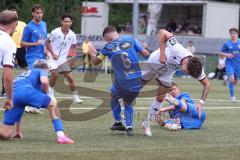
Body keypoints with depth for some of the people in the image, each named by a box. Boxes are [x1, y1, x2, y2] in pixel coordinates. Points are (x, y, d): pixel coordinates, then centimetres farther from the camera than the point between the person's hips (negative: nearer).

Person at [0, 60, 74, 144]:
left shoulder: (24, 74, 44)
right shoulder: (42, 71, 27)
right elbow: (44, 81, -1)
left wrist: (17, 131, 48)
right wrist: (45, 94, 21)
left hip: (12, 94, 5)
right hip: (25, 90, -5)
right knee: (53, 103, 18)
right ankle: (60, 136, 4)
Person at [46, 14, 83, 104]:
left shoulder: (72, 35, -1)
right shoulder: (55, 32, -12)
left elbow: (73, 46, 15)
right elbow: (48, 42, -4)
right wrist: (53, 53, -13)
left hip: (63, 59, 4)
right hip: (53, 57, -4)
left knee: (70, 77, -1)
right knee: (55, 74, -24)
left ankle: (75, 97, 11)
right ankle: (50, 95, -7)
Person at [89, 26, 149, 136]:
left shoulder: (108, 47, 3)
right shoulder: (130, 39, 4)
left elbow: (95, 61, 19)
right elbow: (145, 54, 4)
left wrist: (93, 53, 40)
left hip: (122, 84, -2)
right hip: (138, 82, 2)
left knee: (113, 96, 31)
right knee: (128, 103, 25)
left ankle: (118, 122, 29)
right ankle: (129, 126, 6)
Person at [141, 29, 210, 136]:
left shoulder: (195, 67, -30)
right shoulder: (176, 49, -45)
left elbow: (206, 84, -18)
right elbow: (163, 32, -37)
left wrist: (201, 102, -28)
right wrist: (162, 53, -40)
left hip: (167, 72, 3)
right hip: (155, 62, -3)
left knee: (160, 98, 4)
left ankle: (147, 123, 19)